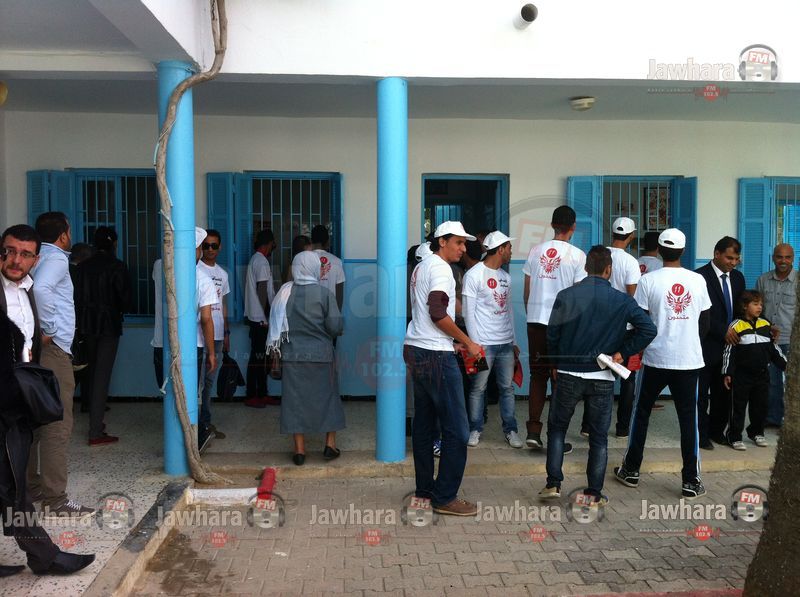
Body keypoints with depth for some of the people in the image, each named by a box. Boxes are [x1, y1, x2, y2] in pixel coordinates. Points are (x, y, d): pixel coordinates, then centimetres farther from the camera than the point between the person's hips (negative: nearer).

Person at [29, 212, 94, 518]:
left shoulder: (38, 258, 15)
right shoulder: (56, 258, -10)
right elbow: (40, 289, -29)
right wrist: (49, 328, -19)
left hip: (36, 347, 9)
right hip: (52, 349, -9)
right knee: (57, 426, -6)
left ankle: (32, 487, 24)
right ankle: (55, 500, -3)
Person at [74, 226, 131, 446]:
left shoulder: (83, 267, 4)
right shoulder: (117, 267, -11)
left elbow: (77, 298, 6)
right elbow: (125, 298, -12)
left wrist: (79, 325, 14)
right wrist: (121, 310, 10)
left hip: (87, 324, 6)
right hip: (109, 325, -6)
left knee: (92, 371, 21)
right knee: (102, 375, -6)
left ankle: (95, 421, 34)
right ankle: (96, 432, -7)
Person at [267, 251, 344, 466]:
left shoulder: (285, 292, -3)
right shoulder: (325, 293, -10)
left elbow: (276, 324, 2)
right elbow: (335, 327, -11)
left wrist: (277, 347, 17)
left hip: (292, 354, 2)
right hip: (321, 354, -1)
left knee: (295, 398, 8)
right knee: (327, 395, 13)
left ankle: (299, 449, 12)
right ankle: (330, 444, 18)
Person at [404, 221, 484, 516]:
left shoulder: (421, 267, 18)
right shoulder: (440, 268, -11)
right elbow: (438, 314, -21)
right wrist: (468, 343, -12)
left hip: (415, 349, 10)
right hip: (436, 356, -10)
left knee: (424, 423, 14)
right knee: (456, 430, -5)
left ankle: (425, 489, 21)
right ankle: (445, 497, 0)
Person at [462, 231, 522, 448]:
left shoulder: (505, 277, 15)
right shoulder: (474, 275, -6)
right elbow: (468, 312, -9)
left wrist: (513, 342, 15)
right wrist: (475, 344, -13)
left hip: (505, 343, 6)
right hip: (483, 344, -6)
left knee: (507, 387, 9)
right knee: (478, 388, 2)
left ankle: (510, 430, 18)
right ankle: (475, 429, 15)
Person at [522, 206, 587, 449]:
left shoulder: (535, 251, 5)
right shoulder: (577, 255, -5)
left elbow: (526, 292, 9)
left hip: (535, 320, 3)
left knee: (537, 375, 13)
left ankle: (533, 431, 7)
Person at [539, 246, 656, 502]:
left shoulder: (565, 296, -4)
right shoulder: (622, 300, -4)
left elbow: (552, 334, -1)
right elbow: (648, 329, -11)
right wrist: (622, 353, -2)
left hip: (569, 375, 0)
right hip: (603, 378, 0)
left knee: (556, 428, 16)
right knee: (599, 437, 11)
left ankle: (553, 483, 13)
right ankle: (595, 493, 15)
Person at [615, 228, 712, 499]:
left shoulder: (648, 281, -8)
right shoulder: (698, 280, 0)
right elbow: (705, 323, 6)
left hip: (655, 359, -1)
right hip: (690, 360, 2)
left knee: (641, 412, 13)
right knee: (688, 418, 7)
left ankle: (631, 470, 20)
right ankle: (691, 481, 10)